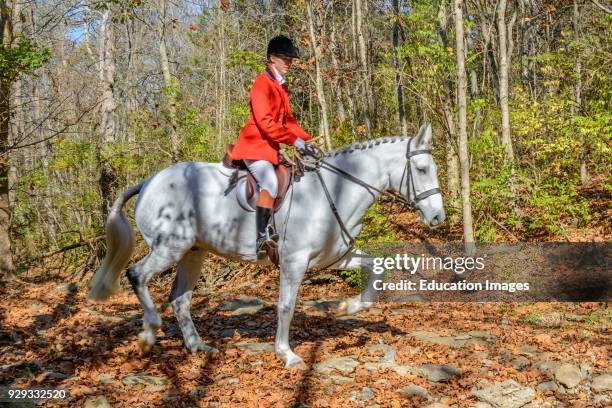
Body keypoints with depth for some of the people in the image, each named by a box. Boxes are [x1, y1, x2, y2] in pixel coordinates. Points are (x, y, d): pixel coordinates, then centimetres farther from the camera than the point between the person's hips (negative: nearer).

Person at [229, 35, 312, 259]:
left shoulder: (280, 86, 17)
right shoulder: (263, 83, -12)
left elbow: (288, 120, 20)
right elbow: (265, 122, -21)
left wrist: (307, 139, 7)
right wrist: (293, 140, -22)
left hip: (270, 148, 10)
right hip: (254, 146, -10)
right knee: (270, 183, -28)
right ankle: (262, 238, -32)